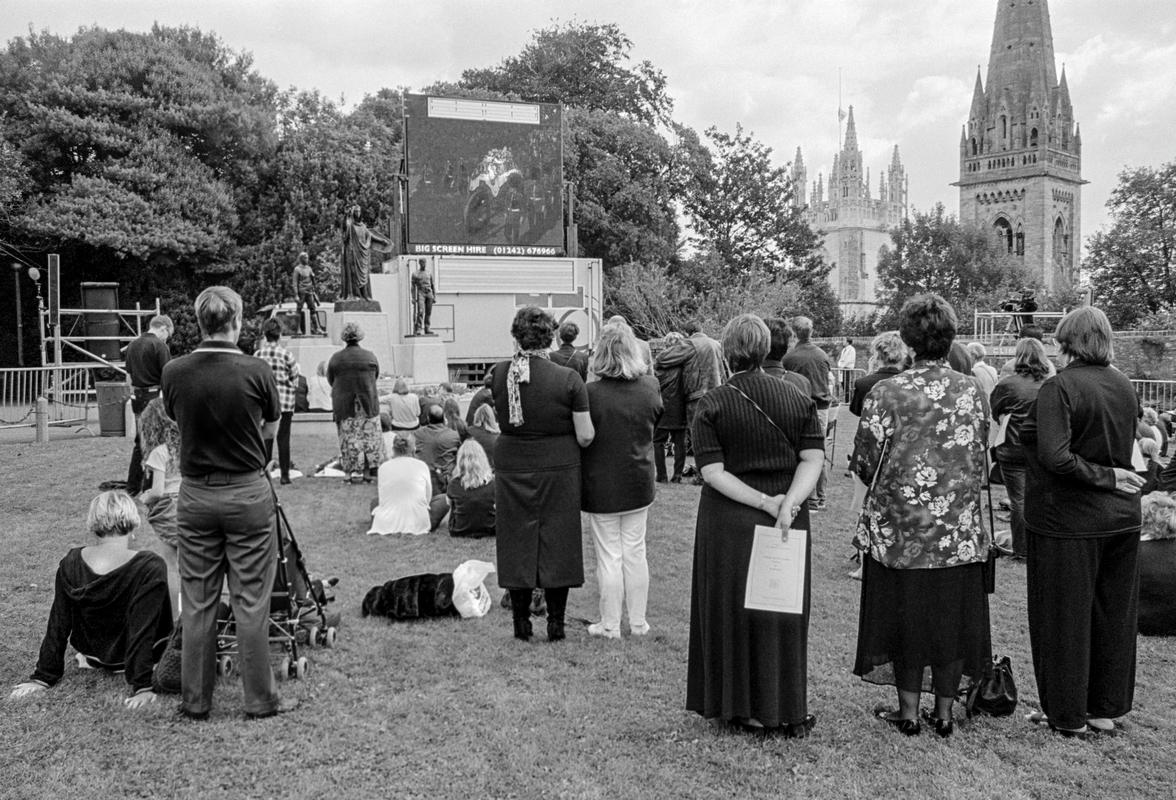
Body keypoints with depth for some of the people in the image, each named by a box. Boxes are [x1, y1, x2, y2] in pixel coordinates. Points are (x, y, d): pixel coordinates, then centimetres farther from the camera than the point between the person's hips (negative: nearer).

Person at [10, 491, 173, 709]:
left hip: (93, 652, 3)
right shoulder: (151, 567, -27)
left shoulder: (71, 563, -14)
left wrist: (42, 677, 3)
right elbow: (143, 631, -26)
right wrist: (142, 687, -20)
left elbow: (58, 625, -6)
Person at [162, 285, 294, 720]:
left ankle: (195, 699, 20)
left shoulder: (174, 372, -5)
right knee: (251, 602, 5)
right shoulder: (256, 371, -12)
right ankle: (260, 698, 14)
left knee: (196, 602, 11)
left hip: (195, 493, 3)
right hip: (247, 493, -2)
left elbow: (177, 422, 11)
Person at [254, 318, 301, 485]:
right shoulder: (287, 355, -7)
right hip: (284, 402, -2)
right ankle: (284, 475, 5)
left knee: (265, 437, 9)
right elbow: (295, 379, -2)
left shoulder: (257, 355, 0)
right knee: (283, 438, 4)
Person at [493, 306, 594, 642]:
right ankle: (556, 623, 17)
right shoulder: (568, 379, -13)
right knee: (557, 543, 10)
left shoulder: (498, 374, -8)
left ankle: (521, 621, 21)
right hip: (558, 470, -1)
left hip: (511, 469, 2)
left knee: (517, 543, 12)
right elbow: (586, 436, -11)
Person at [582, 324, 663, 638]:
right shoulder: (651, 387, -7)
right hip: (639, 483, 4)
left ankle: (610, 626, 18)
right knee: (635, 553, 15)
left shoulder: (591, 393, -20)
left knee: (609, 556, 7)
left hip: (601, 487, -3)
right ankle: (638, 622, 25)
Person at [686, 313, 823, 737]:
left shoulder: (712, 405, -8)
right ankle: (785, 710, 24)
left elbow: (713, 472, -14)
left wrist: (764, 502, -15)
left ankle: (738, 706, 22)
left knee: (731, 610, 12)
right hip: (787, 523, 2)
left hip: (728, 523, -2)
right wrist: (789, 503, -16)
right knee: (783, 613, 14)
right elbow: (813, 459, -7)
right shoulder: (797, 397, -1)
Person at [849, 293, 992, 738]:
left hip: (900, 527, -2)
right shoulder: (973, 392, -3)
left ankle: (909, 711, 19)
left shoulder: (886, 393, -13)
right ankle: (944, 712, 23)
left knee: (906, 614, 10)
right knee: (952, 617, 13)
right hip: (959, 530, 3)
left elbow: (865, 462, -9)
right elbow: (981, 457, 6)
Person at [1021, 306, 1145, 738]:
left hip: (1068, 521, -6)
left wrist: (1105, 477, -14)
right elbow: (1127, 448, 13)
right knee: (1114, 615, 16)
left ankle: (1068, 714, 17)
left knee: (1064, 618, 6)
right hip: (1122, 518, 7)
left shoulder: (1058, 387, -16)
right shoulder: (1124, 386, 5)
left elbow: (1055, 457, -25)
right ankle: (1107, 707, 28)